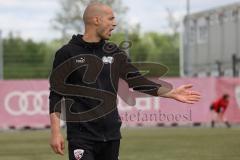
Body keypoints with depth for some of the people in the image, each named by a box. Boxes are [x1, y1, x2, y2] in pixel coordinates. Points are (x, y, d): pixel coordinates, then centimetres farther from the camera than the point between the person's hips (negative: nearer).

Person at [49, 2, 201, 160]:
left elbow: (137, 81, 12)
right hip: (81, 136, -5)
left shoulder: (114, 53, 10)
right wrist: (56, 132, -13)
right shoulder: (68, 53, -4)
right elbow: (56, 95, -5)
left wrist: (172, 93, 4)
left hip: (111, 135, 5)